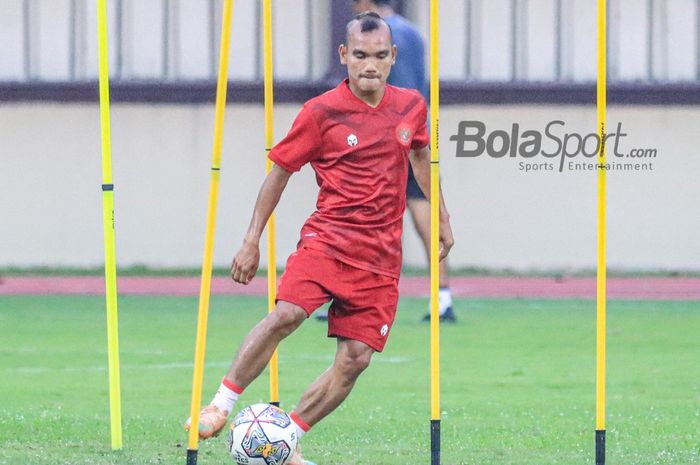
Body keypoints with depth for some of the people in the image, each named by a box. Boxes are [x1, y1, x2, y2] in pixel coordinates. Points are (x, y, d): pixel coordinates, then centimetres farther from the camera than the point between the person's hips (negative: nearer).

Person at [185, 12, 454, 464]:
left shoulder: (411, 106, 6)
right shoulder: (321, 112, -5)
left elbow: (421, 158, 25)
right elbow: (280, 170, 3)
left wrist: (442, 218, 31)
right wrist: (252, 240, 3)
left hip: (381, 255, 4)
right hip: (327, 237, -4)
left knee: (355, 358, -5)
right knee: (287, 313, -28)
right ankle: (221, 407, -18)